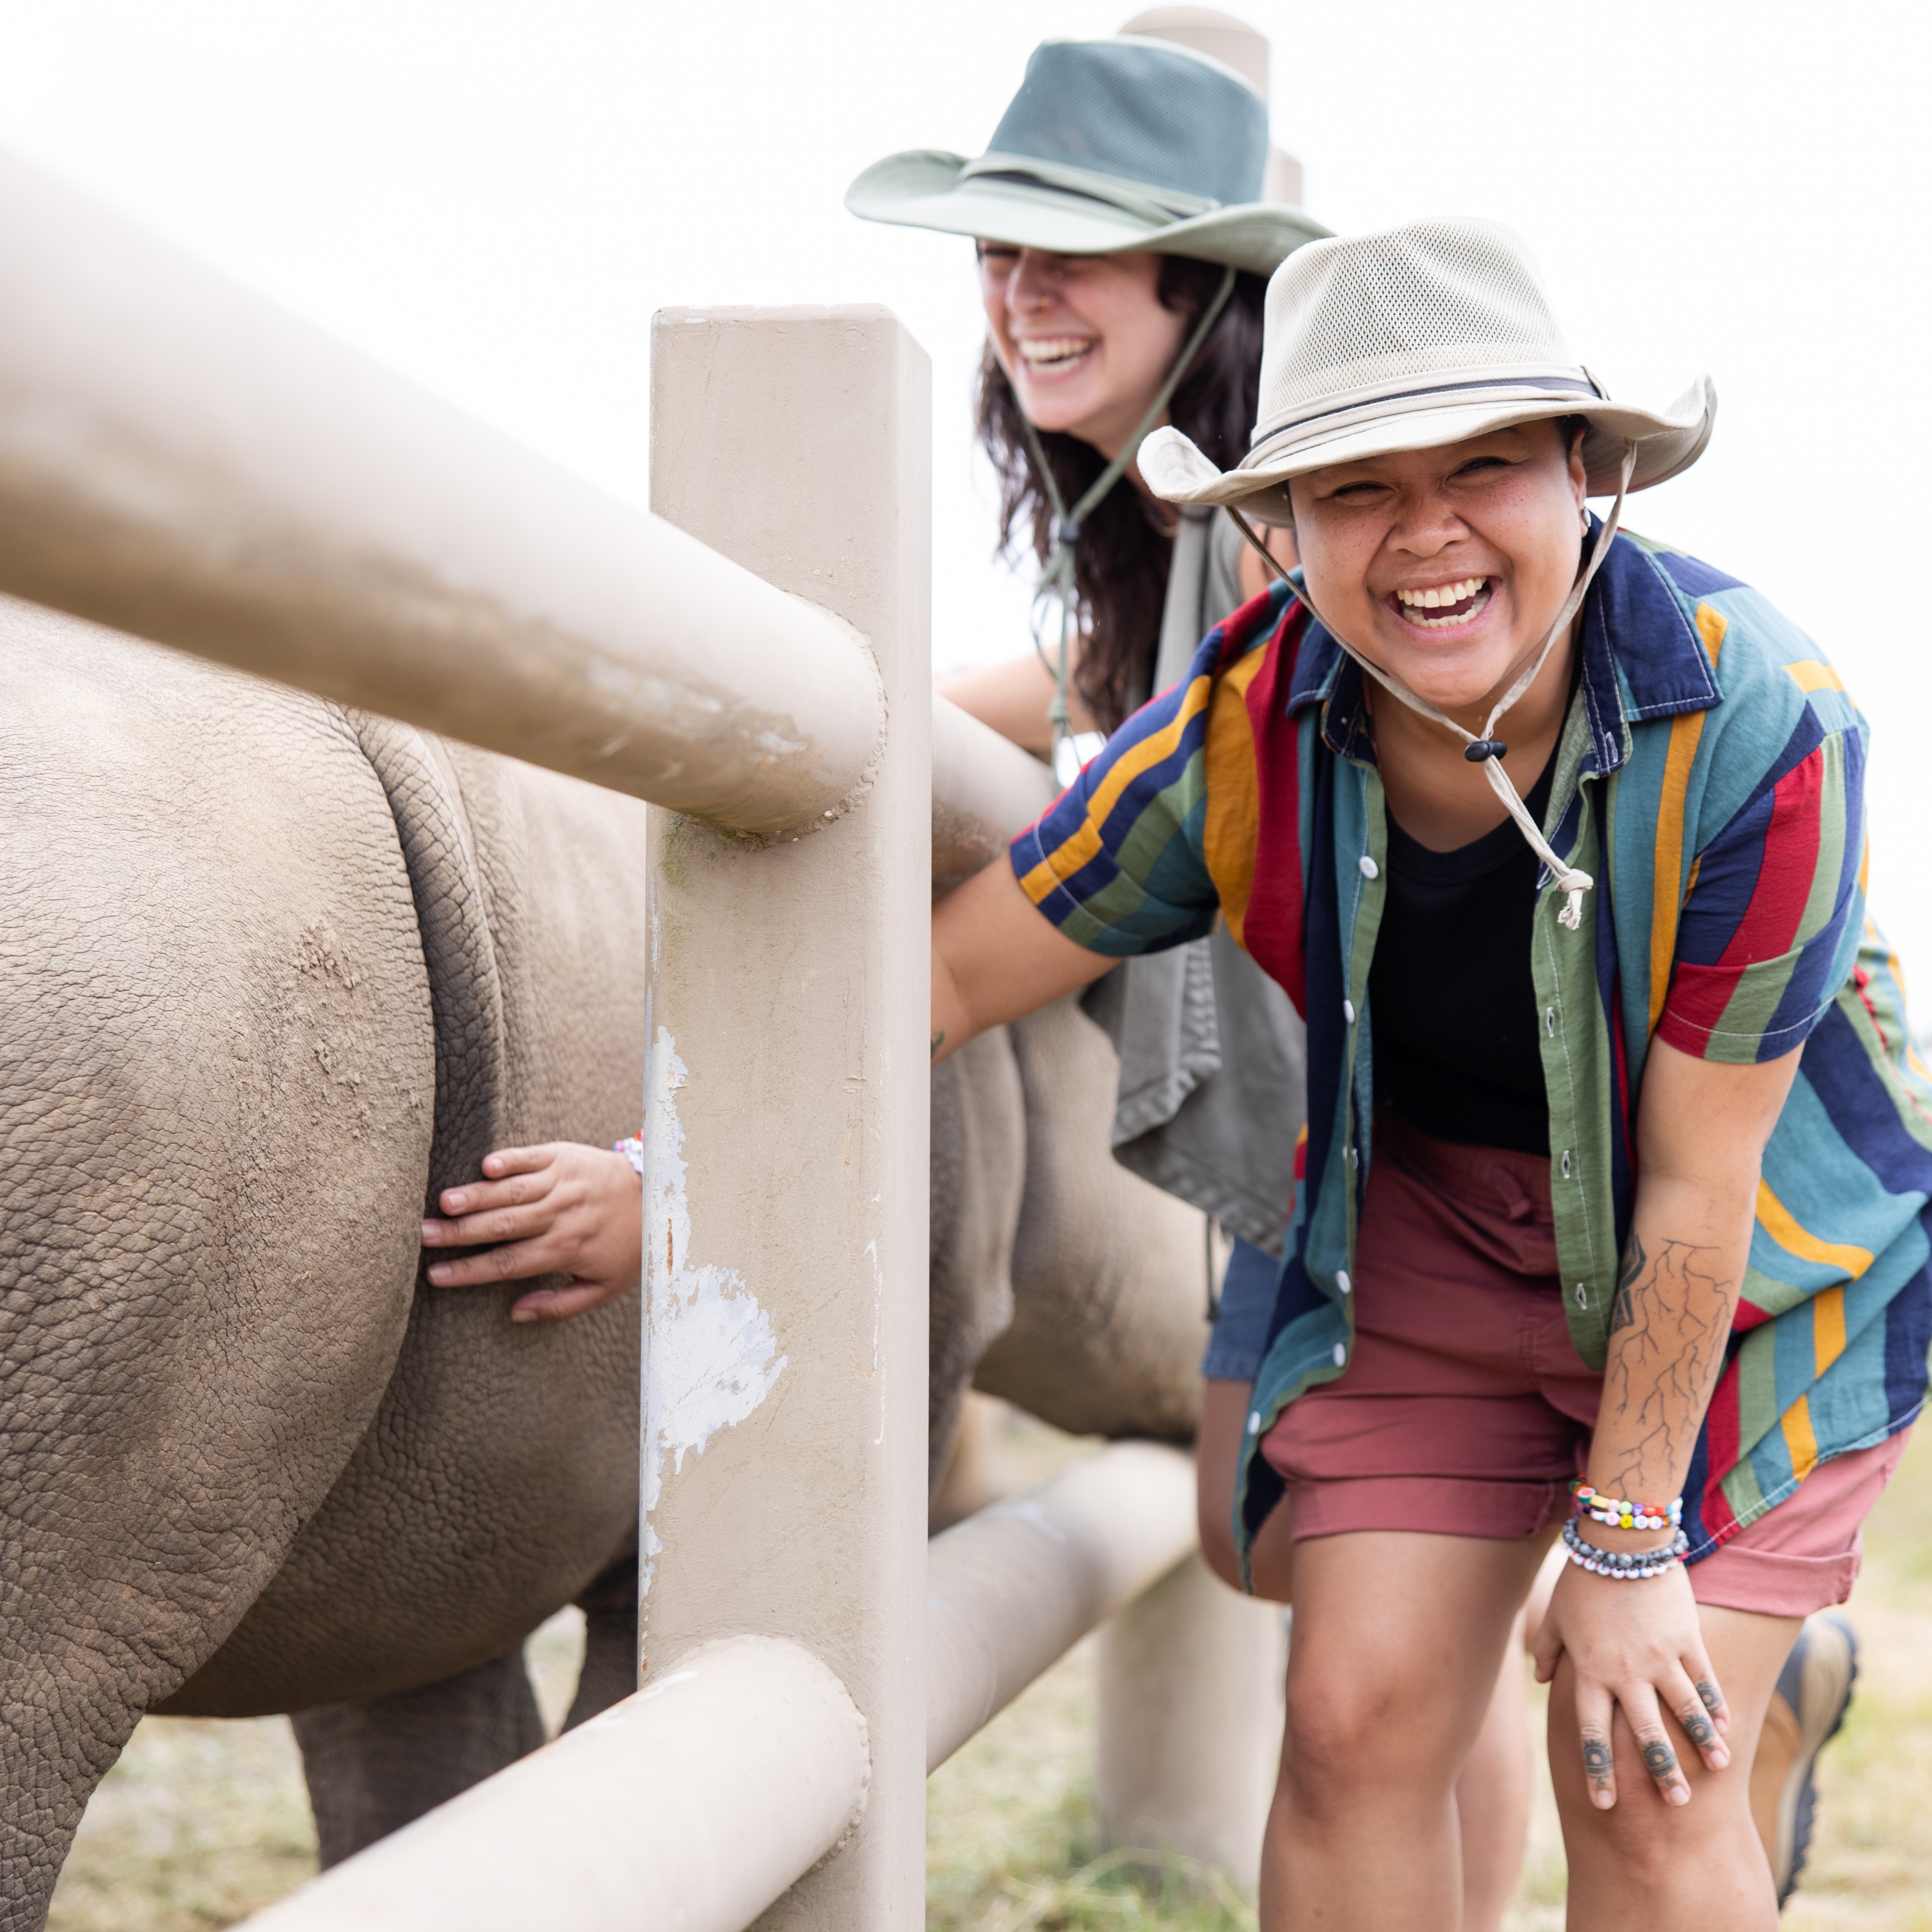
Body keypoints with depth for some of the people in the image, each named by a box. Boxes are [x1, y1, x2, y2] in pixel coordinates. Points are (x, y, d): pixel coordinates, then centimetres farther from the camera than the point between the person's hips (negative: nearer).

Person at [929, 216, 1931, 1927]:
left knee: (1646, 1772, -10)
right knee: (1358, 1712, -8)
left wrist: (1625, 1541, -16)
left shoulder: (1757, 728, -30)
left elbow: (1697, 1180, -23)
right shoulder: (1244, 737, -20)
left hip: (1760, 1248, -3)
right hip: (1434, 1226, 3)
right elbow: (948, 977, -8)